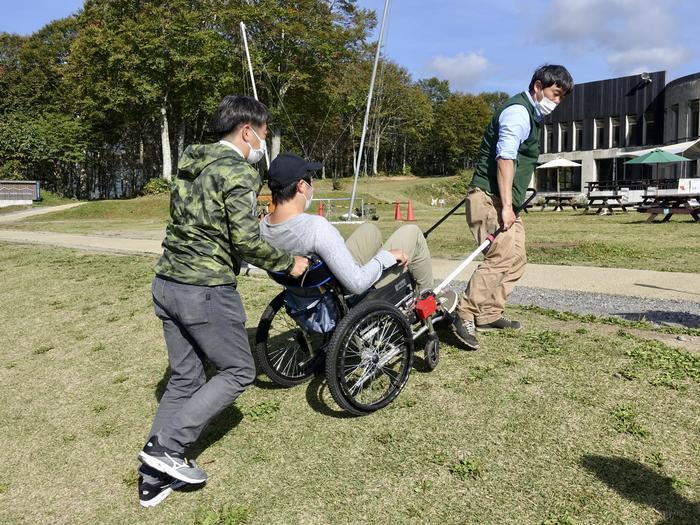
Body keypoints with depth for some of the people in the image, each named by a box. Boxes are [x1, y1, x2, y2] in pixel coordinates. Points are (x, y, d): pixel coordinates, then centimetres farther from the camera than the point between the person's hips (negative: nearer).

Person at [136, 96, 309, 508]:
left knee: (184, 378, 17)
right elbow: (247, 240, -19)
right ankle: (167, 446, 5)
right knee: (238, 372, 9)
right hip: (206, 291, -9)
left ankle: (154, 478, 23)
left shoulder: (190, 164, 14)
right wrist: (288, 263, -4)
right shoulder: (238, 170, -12)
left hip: (168, 284, 9)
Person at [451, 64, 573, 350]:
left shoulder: (532, 115, 24)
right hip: (490, 197, -11)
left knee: (516, 259, 10)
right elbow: (505, 157, -22)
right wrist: (505, 206, -27)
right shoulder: (518, 111, -10)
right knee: (501, 256, -20)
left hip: (505, 201, 11)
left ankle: (489, 315, 15)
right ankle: (465, 315, -19)